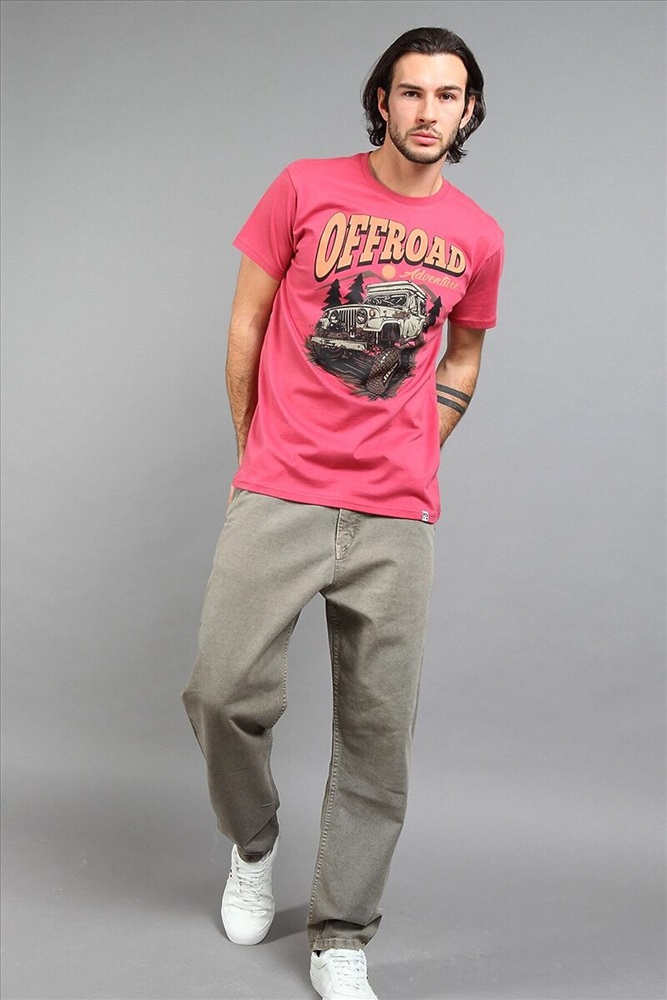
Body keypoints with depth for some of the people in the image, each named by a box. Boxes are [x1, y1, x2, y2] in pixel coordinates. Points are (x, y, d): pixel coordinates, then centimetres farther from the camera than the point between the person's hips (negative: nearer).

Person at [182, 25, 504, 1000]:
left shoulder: (477, 237, 8)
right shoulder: (306, 188, 2)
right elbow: (246, 325, 7)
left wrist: (417, 456, 10)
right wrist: (255, 454, 8)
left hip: (396, 516, 2)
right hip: (278, 498, -1)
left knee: (378, 729, 3)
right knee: (225, 689, -8)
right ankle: (253, 845, 25)